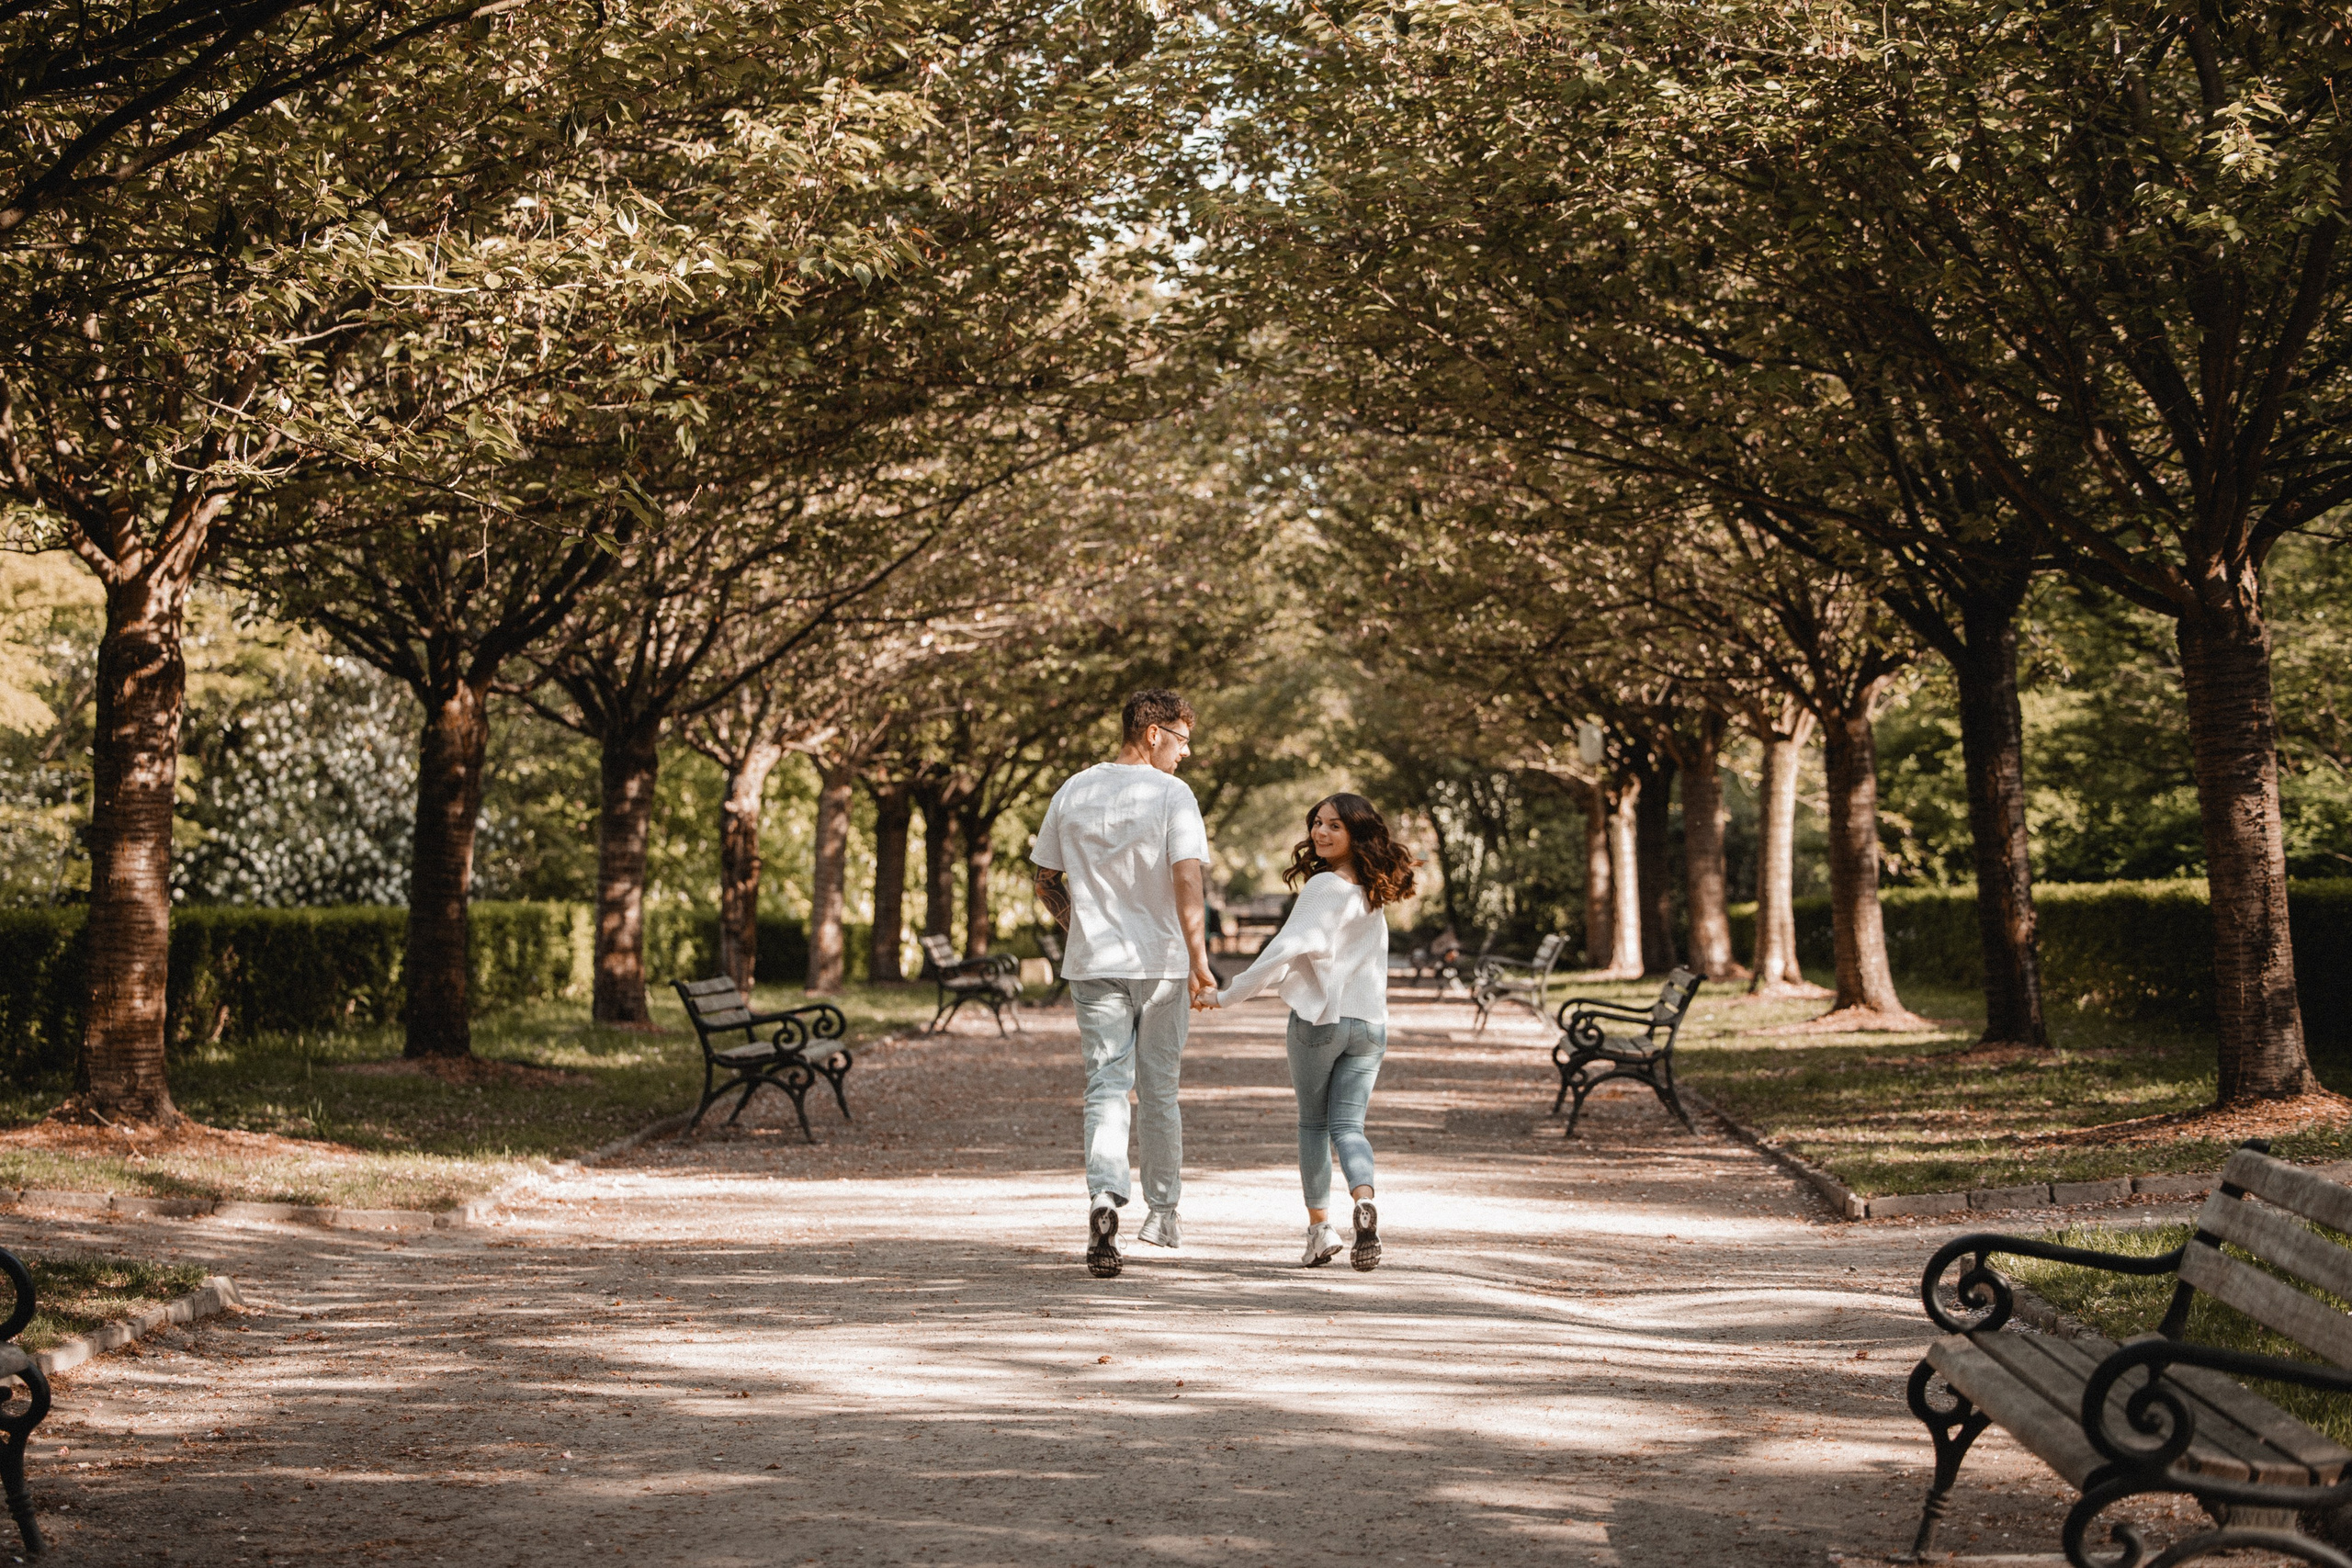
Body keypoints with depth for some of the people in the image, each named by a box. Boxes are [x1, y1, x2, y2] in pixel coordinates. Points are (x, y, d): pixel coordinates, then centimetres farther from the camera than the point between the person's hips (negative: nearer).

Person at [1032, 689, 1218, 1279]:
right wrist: (1198, 958, -19)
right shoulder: (1172, 794, -7)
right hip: (1160, 963, -2)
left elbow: (1046, 880, 13)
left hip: (1093, 964, 2)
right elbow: (1187, 879, -18)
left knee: (1106, 1088, -1)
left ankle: (1104, 1197, -24)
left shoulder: (1072, 793, 7)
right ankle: (1161, 1212, 21)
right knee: (1159, 1091, 11)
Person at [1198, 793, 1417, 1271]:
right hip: (1370, 1024, 5)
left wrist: (1229, 995, -13)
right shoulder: (1372, 894, 11)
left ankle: (1319, 1226, 12)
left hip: (1319, 1018, -5)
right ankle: (1364, 1201, -24)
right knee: (1348, 1126, 3)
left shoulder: (1323, 886, -12)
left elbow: (1287, 949, -18)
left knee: (1313, 1124, 12)